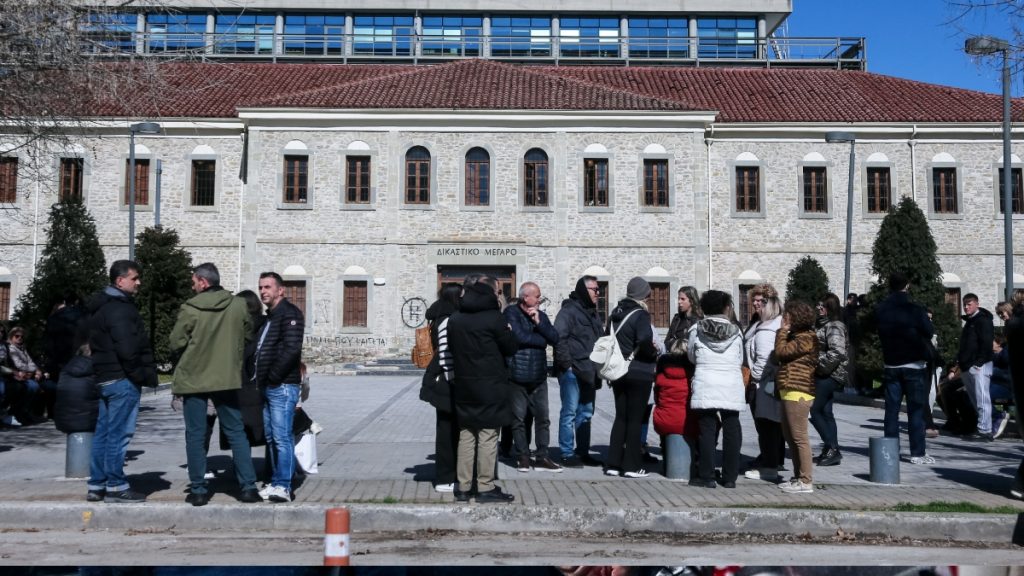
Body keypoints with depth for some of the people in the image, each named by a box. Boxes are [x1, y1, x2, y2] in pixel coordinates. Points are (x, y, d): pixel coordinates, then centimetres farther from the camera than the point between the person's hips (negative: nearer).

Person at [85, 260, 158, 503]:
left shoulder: (103, 306, 17)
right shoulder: (119, 309, -15)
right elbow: (127, 349, -24)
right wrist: (141, 375, -13)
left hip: (106, 377, 10)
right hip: (122, 379, -10)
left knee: (103, 432, 13)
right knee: (119, 433, -5)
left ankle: (96, 485, 19)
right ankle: (116, 487, 1)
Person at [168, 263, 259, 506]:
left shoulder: (190, 308, -13)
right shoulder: (238, 305, -3)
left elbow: (175, 343, -8)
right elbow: (248, 336, 8)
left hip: (193, 378, -2)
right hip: (227, 378, 3)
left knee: (195, 436, 8)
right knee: (236, 433, 10)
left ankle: (198, 489, 12)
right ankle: (248, 487, 8)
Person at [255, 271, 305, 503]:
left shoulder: (289, 313, -9)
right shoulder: (269, 317, 20)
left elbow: (292, 349, -19)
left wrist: (273, 376, -15)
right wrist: (260, 378, 10)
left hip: (282, 387, -10)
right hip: (267, 387, 10)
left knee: (282, 437, -9)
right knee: (271, 437, 12)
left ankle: (283, 486, -6)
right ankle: (275, 483, 19)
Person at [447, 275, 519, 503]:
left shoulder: (455, 319, 6)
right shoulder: (494, 317, -12)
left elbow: (452, 347, 13)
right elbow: (511, 348, -5)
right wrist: (507, 332, 13)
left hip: (463, 385, 6)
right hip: (490, 386, -6)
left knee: (466, 436, 11)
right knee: (487, 437, 0)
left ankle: (463, 487, 15)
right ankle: (486, 488, 4)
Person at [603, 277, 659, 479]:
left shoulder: (615, 313, 8)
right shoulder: (641, 315, -14)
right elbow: (645, 342, -26)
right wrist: (655, 353, -8)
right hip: (639, 373, -6)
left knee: (620, 417, 13)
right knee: (635, 419, 2)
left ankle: (613, 464, 14)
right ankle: (631, 466, 5)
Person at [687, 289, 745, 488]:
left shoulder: (696, 330, -2)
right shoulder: (735, 331, 0)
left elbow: (692, 356, 7)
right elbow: (740, 360, 7)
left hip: (705, 386, -1)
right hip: (732, 387, 1)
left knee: (707, 430, 4)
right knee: (731, 431, 8)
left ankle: (706, 476, 5)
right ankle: (730, 477, 14)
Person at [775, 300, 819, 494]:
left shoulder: (806, 338, -12)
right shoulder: (797, 336, 20)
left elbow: (781, 351, -17)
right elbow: (783, 355, 14)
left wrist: (782, 331, -7)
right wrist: (784, 331, 12)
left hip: (798, 393, -11)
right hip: (790, 392, 11)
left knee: (799, 437, -7)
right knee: (790, 436, 15)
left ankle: (806, 481, -3)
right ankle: (799, 476, 23)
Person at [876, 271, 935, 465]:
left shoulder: (880, 310, 1)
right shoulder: (915, 309, -12)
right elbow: (929, 332, -4)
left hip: (890, 365, 4)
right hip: (914, 365, -4)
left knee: (891, 409, 7)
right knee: (916, 410, 0)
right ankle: (917, 453, 1)